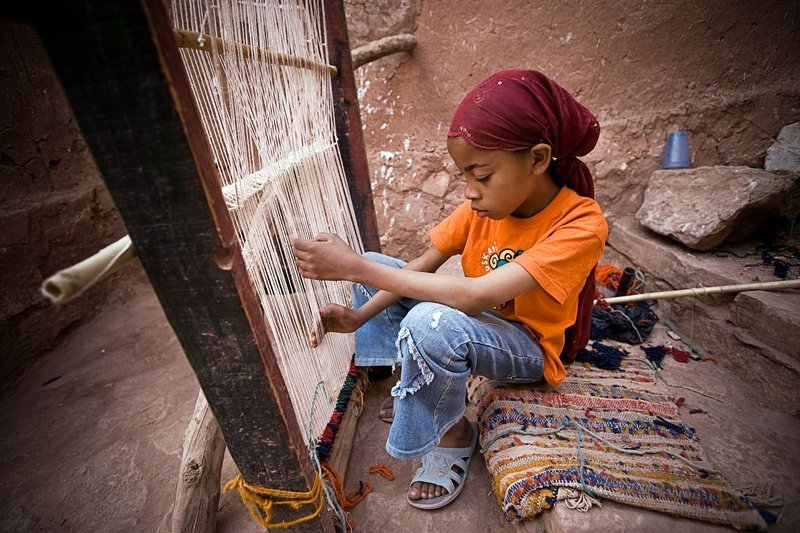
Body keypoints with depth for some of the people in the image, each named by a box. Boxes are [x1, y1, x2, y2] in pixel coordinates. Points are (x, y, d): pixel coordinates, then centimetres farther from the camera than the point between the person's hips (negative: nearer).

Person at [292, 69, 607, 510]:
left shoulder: (581, 224, -27)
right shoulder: (485, 202, -9)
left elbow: (475, 297, -38)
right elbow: (422, 266, -8)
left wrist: (355, 268, -36)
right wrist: (357, 317, -21)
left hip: (527, 349, -5)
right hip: (478, 322, 6)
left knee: (430, 321, -38)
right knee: (373, 266, -2)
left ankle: (452, 430, -7)